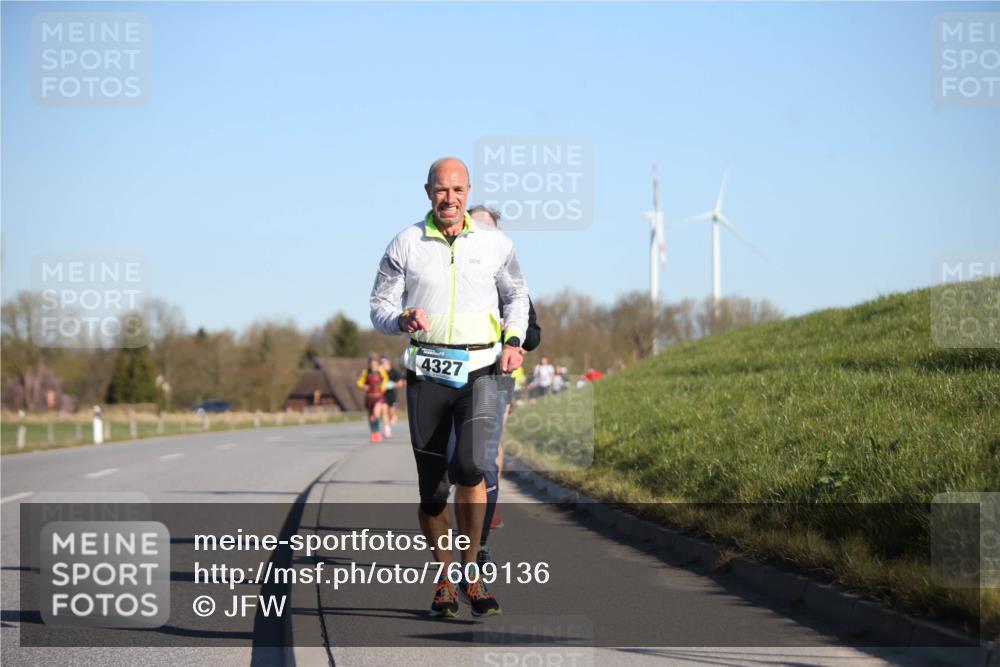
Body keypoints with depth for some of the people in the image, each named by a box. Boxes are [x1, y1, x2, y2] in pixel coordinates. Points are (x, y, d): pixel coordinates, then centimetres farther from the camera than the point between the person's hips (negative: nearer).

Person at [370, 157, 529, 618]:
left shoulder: (495, 244, 6)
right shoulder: (405, 245, 2)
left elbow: (516, 294, 21)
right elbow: (379, 307, 6)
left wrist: (513, 341, 5)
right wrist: (403, 319, -16)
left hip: (481, 370, 0)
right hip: (427, 372, 0)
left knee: (469, 465, -21)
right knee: (431, 488, 1)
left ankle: (470, 573, -8)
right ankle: (443, 579, 19)